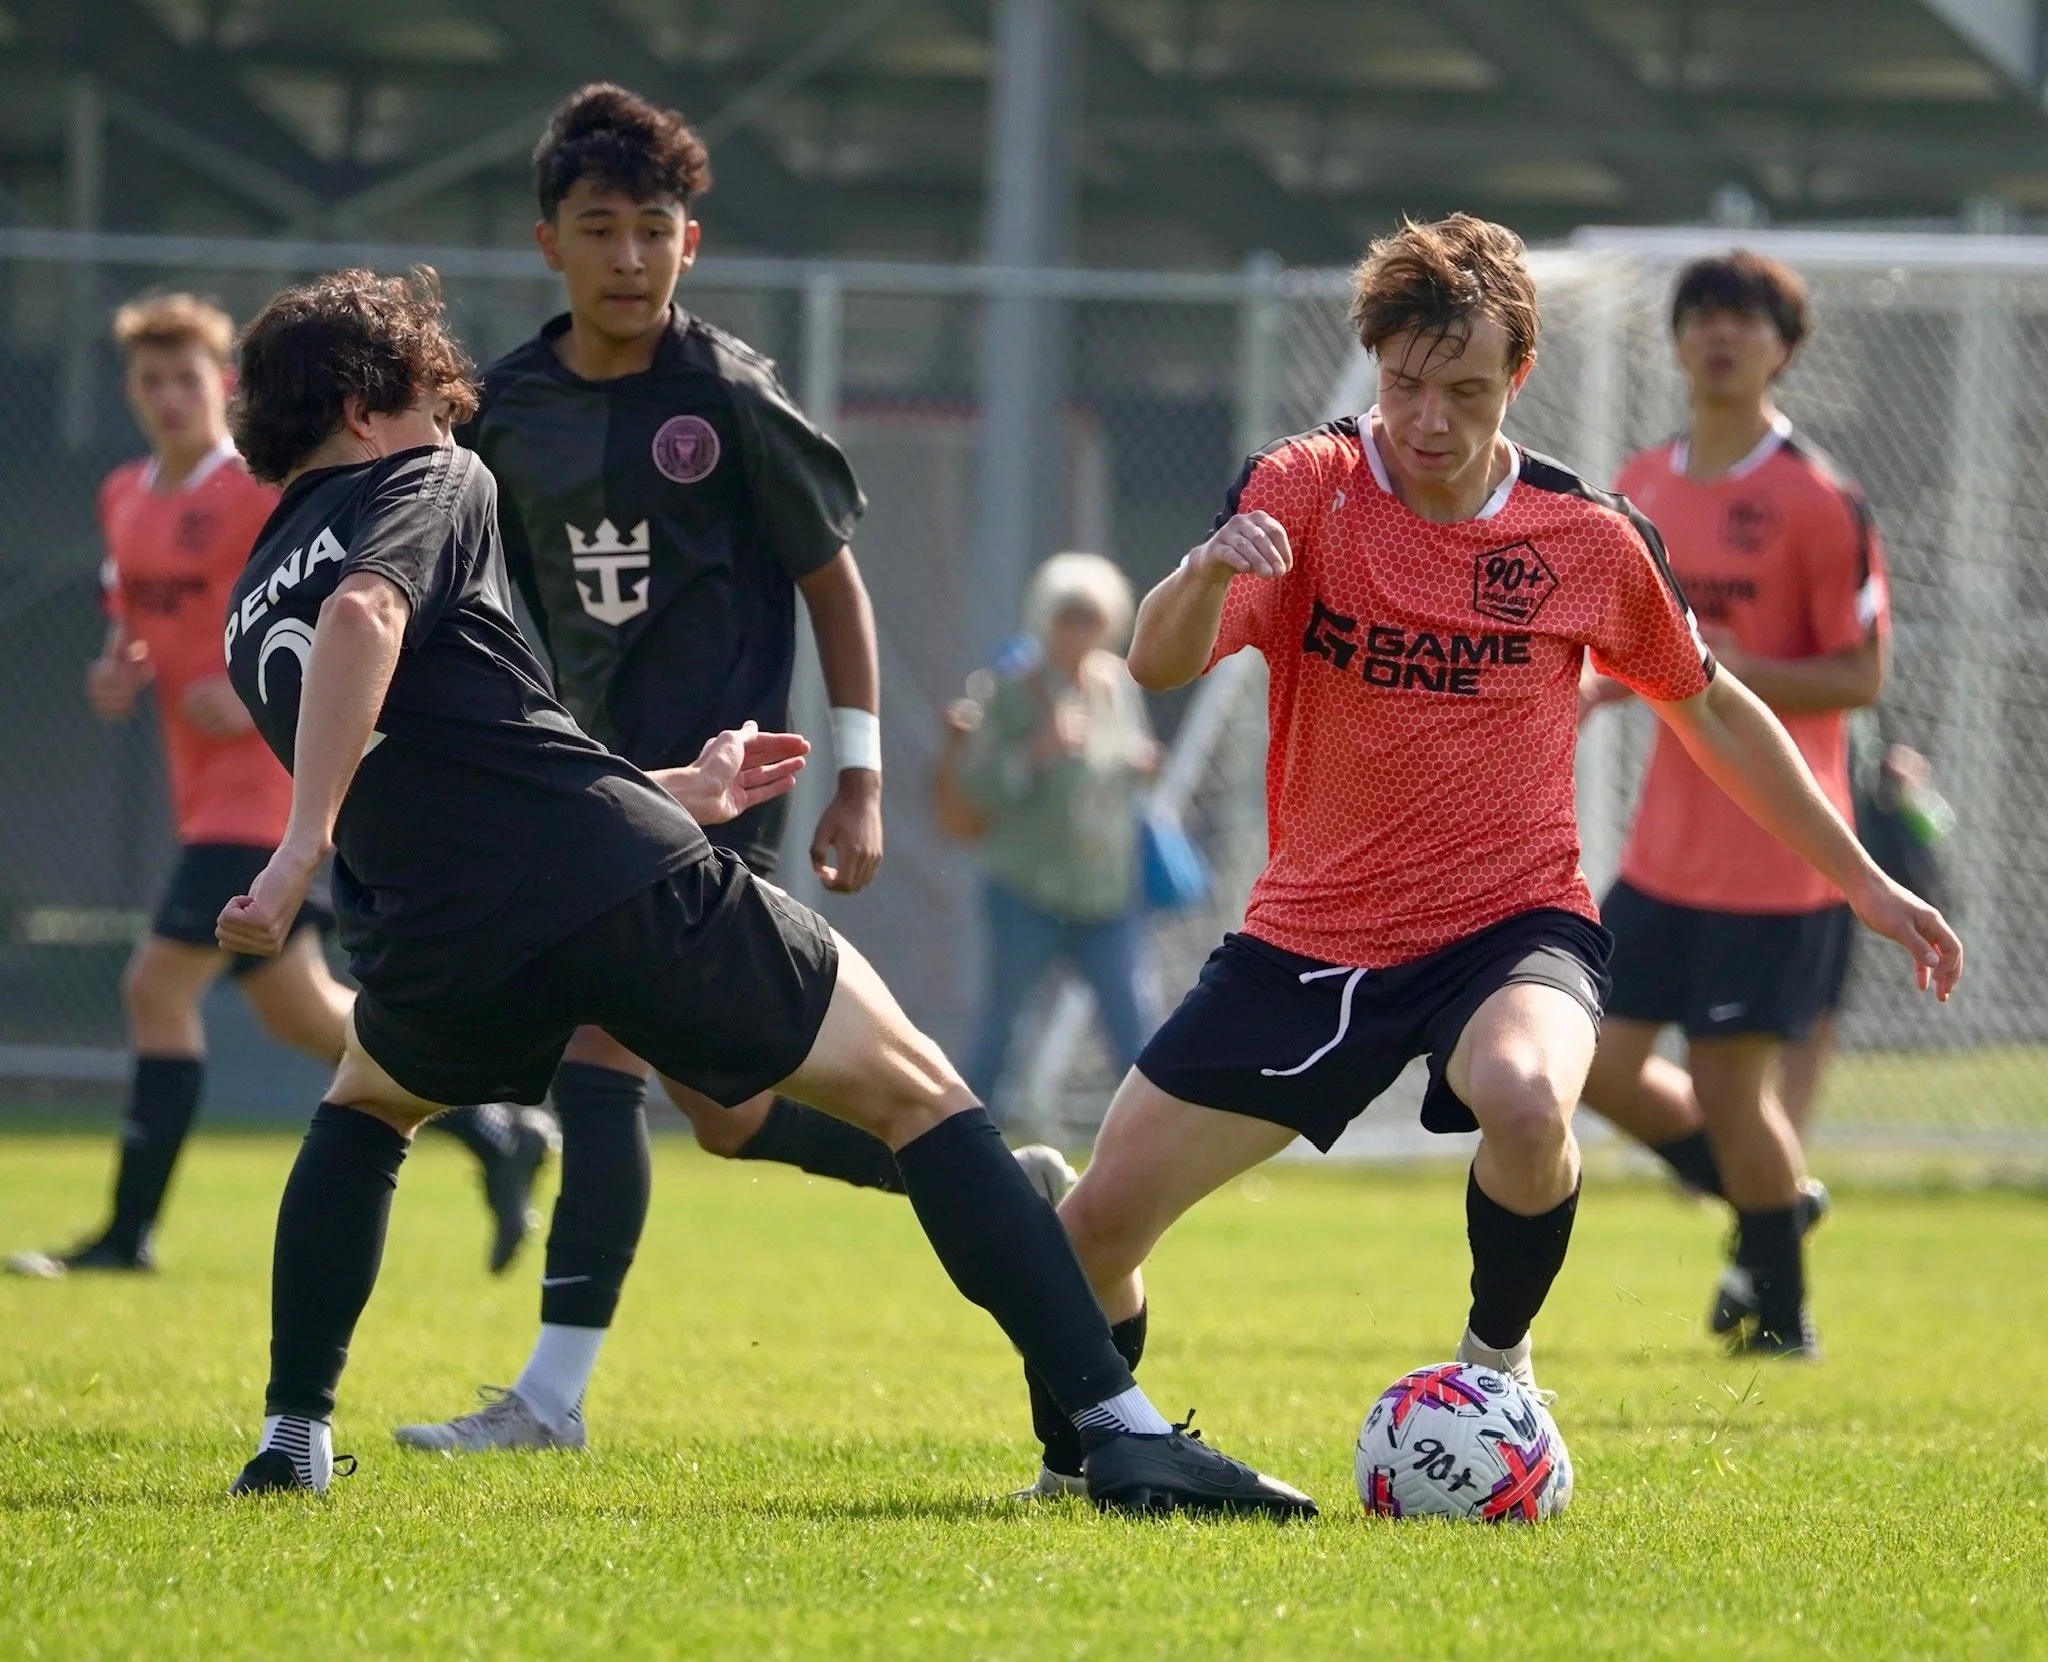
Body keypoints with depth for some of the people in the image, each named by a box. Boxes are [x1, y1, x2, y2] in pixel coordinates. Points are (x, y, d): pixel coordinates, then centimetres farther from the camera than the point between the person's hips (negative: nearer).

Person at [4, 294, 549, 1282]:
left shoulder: (267, 493, -12)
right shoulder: (125, 499, 12)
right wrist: (117, 673, 4)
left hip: (265, 783, -9)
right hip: (205, 792, 9)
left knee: (159, 986, -14)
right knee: (299, 1011, 13)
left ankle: (130, 1231, -9)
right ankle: (498, 1134, 26)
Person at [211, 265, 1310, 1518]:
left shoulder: (254, 610, 27)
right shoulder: (428, 486, 9)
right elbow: (363, 618, -17)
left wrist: (673, 792, 41)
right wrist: (306, 844, -22)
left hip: (445, 945, 5)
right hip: (620, 878, -5)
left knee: (365, 1110, 40)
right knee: (917, 1093, 8)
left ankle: (293, 1438, 27)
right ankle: (1122, 1428, -4)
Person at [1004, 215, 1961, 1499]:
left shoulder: (1589, 536, -5)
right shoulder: (1307, 489, -8)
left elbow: (1712, 711, 12)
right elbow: (1160, 666, -21)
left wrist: (1866, 884, 14)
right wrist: (1208, 574, -44)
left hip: (1512, 923, -1)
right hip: (1311, 938, 1)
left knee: (1523, 1100, -37)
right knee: (1100, 1219, -2)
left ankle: (1499, 1357, -7)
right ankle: (1074, 1469, 29)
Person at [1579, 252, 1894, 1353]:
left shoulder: (1819, 500, -11)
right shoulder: (1642, 489, 9)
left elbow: (1862, 677, -11)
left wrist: (1734, 671, -23)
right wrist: (1592, 684, 3)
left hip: (1777, 845, -6)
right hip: (1667, 848, 7)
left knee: (1732, 1080, -4)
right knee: (1604, 1067, 3)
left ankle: (1782, 1314, 15)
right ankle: (1772, 1205, 26)